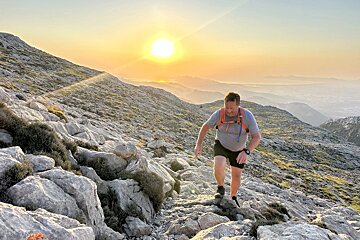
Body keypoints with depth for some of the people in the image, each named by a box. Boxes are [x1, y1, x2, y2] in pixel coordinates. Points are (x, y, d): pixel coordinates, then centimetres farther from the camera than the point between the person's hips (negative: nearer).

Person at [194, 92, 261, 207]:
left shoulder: (247, 116, -27)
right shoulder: (218, 114, -23)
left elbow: (257, 136, -25)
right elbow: (206, 126, -5)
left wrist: (247, 152, -39)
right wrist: (199, 144, -8)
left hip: (238, 150, 1)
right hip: (221, 146, -1)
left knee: (236, 176, 9)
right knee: (218, 168, -26)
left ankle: (233, 197, 38)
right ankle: (221, 188, 6)